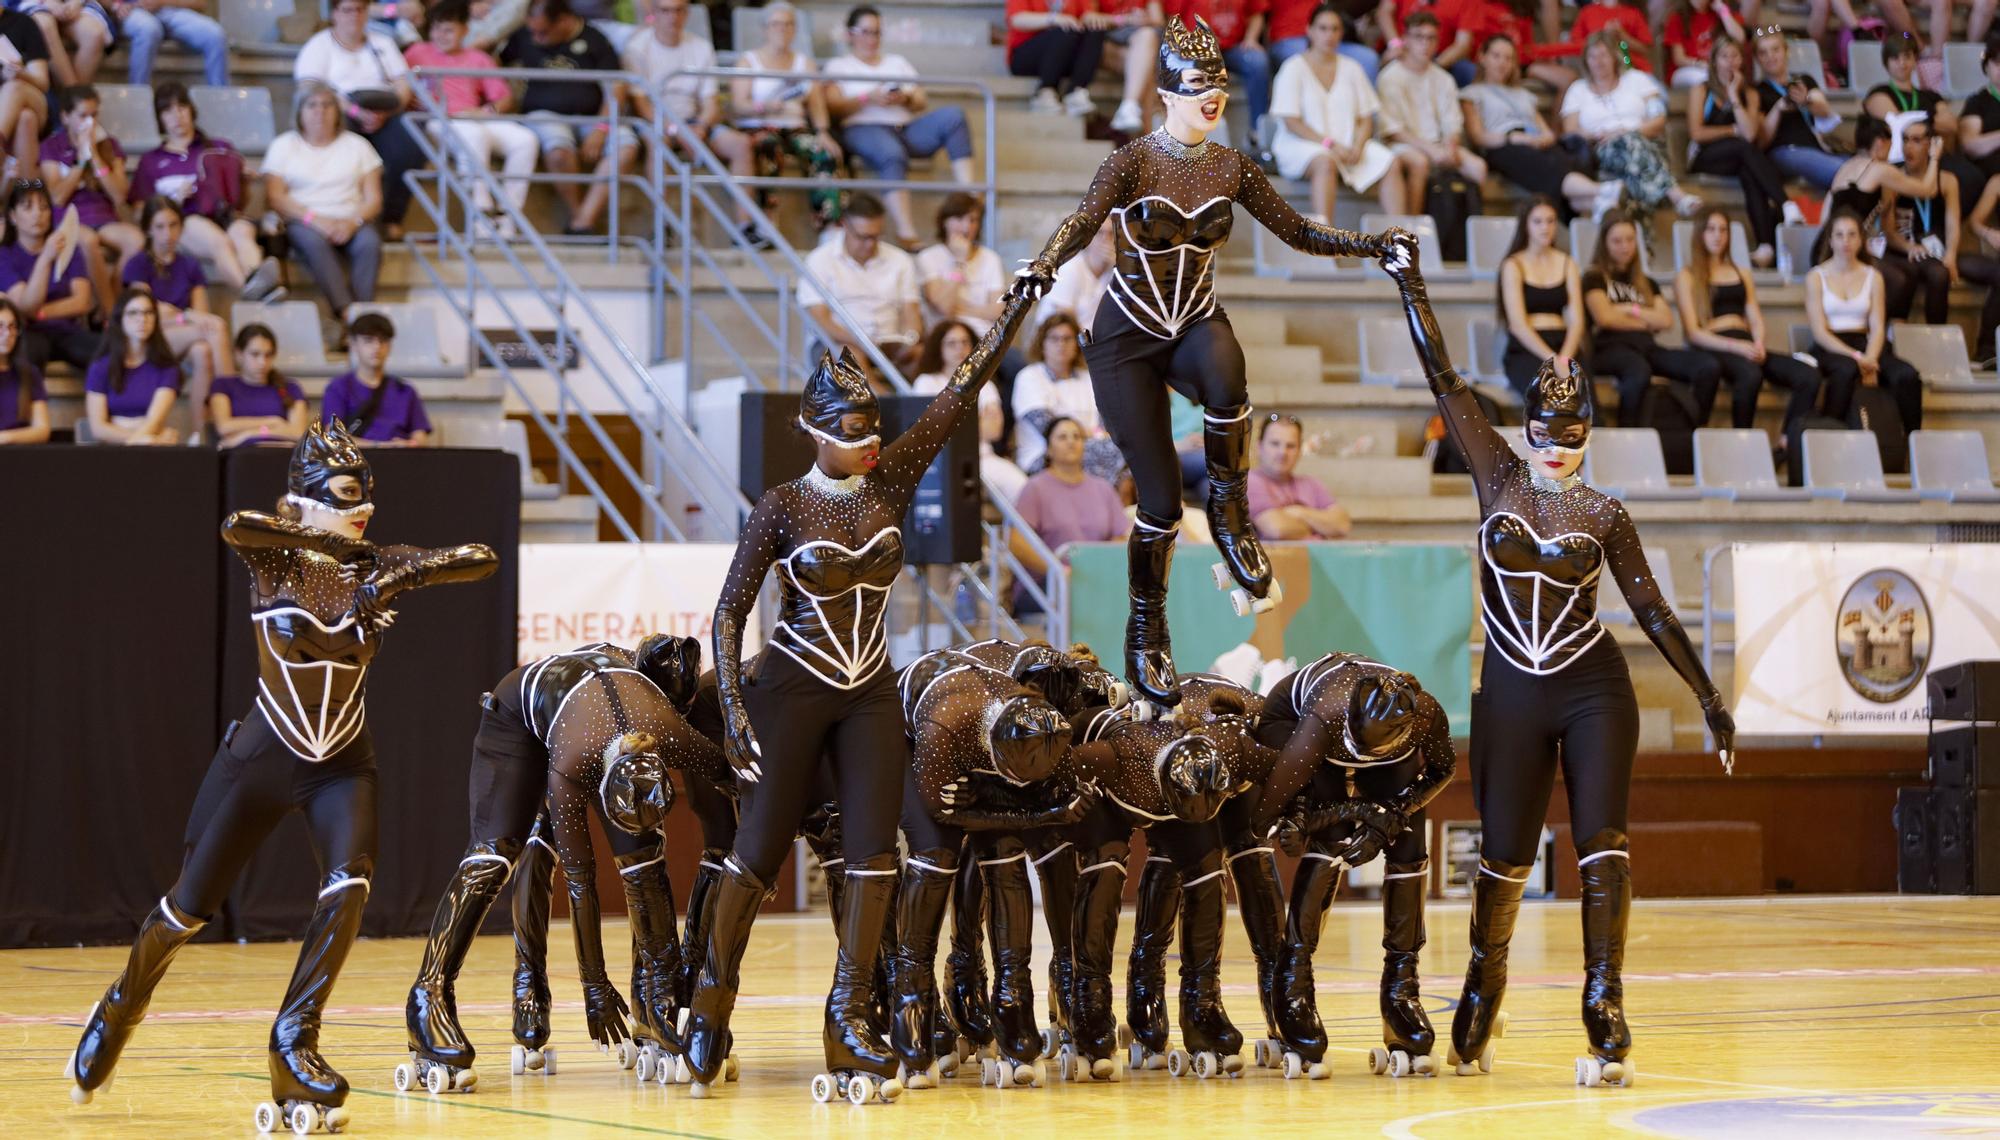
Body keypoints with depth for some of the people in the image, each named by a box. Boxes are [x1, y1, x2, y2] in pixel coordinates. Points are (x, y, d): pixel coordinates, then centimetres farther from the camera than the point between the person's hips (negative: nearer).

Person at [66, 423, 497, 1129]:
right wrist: (320, 535, -29)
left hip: (341, 765, 2)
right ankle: (119, 1011, 34)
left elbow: (482, 560, -13)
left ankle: (294, 1045, -13)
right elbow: (235, 527, -38)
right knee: (190, 907, 5)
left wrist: (403, 574, -26)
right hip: (263, 755, -2)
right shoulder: (274, 557, -14)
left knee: (348, 887, -24)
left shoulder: (376, 566, -6)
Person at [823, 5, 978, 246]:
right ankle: (906, 234, -51)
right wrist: (868, 99, -11)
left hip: (906, 127, 4)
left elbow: (923, 102, 20)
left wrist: (906, 99, -3)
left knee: (952, 115, -24)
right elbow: (832, 107, 3)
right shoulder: (838, 65, 20)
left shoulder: (897, 62, 31)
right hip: (864, 128, -4)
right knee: (893, 155, -40)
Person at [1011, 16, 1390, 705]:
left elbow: (1296, 232, 10)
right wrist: (1044, 264, -48)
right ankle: (1145, 632, 12)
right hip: (1128, 340, -3)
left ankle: (1229, 511, -19)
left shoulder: (1231, 168, 2)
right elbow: (1086, 219, -29)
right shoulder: (1134, 161, -12)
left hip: (1195, 328, 3)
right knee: (1160, 497, -9)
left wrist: (1371, 245, 0)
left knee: (1225, 370, -38)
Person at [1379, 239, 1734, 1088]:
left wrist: (1710, 699, 0)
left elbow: (1652, 610, 3)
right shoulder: (1498, 477, 2)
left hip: (1593, 691, -1)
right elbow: (1443, 380, 0)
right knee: (1503, 859, 8)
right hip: (1510, 695, 1)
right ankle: (1478, 1007, 29)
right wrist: (1411, 286, -2)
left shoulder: (1603, 514, 0)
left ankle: (1606, 1019, -14)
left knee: (1601, 844, -12)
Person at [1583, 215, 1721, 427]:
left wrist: (1631, 310, 1)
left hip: (1646, 346, 6)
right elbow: (1605, 317, -5)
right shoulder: (1594, 279, 13)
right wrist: (1646, 322, 7)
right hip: (1610, 347, -6)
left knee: (1709, 367, -22)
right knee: (1639, 371, -45)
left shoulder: (1646, 283, 28)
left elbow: (1667, 321, 13)